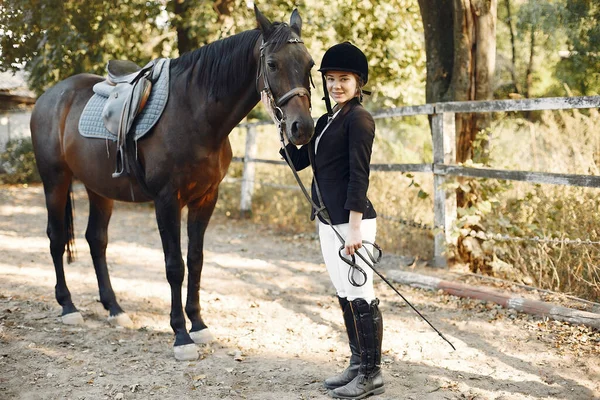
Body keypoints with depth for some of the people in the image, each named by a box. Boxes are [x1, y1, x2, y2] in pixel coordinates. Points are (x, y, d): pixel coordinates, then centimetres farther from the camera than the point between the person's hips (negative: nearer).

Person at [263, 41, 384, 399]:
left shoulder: (358, 118, -11)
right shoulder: (326, 121, 15)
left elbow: (358, 176, -17)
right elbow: (298, 161, 17)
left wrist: (355, 228, -20)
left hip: (351, 222, -9)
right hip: (328, 222, 9)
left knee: (361, 297, -2)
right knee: (345, 297, 15)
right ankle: (358, 365, 25)